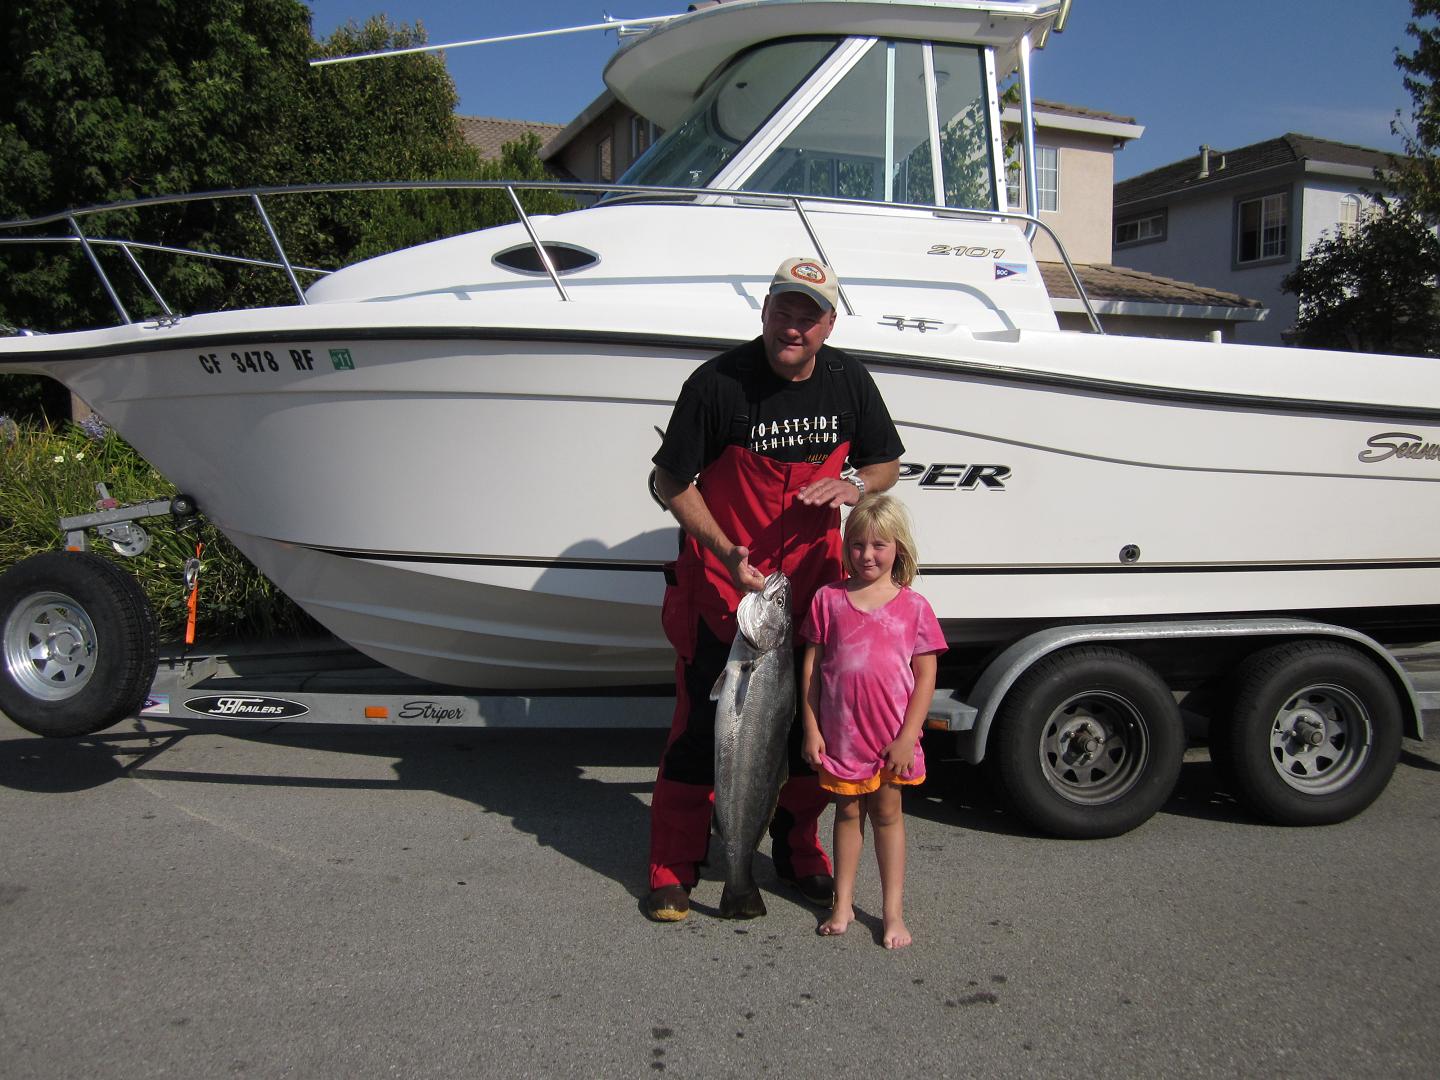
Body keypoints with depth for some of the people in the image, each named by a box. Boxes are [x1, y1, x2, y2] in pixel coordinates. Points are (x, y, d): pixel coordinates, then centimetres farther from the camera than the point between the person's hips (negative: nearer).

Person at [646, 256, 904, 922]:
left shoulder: (848, 381, -2)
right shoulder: (716, 384, -15)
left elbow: (887, 463, 11)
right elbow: (673, 483, -8)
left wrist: (854, 484, -13)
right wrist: (726, 552, -20)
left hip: (812, 582, 4)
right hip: (723, 581, -4)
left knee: (812, 720, 12)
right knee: (703, 722, 1)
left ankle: (798, 853, 34)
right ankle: (673, 868, 18)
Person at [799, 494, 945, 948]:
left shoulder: (913, 606, -4)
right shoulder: (829, 599, -2)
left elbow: (926, 677, -4)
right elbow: (811, 667, 1)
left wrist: (906, 737, -8)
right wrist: (811, 729, -2)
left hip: (892, 736, -1)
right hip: (840, 733, 1)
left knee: (887, 813, 11)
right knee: (848, 812, 14)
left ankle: (893, 912, 21)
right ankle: (843, 904, 27)